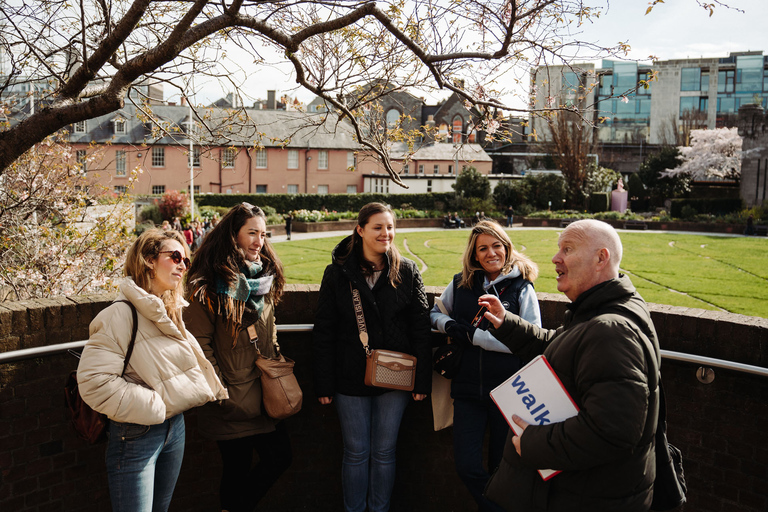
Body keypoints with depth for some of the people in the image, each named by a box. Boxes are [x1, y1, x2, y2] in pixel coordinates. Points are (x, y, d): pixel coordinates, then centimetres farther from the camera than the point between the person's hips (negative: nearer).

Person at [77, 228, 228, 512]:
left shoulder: (171, 311, 8)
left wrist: (211, 389, 5)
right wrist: (152, 406, -19)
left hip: (175, 425, 8)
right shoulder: (122, 314, -19)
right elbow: (94, 380, -25)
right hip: (136, 435, -8)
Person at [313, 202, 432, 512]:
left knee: (384, 452, 13)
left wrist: (422, 380, -4)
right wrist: (324, 384, -5)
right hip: (351, 379, -1)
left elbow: (421, 329, 0)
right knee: (356, 453, 10)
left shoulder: (407, 272, 0)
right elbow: (323, 332, -2)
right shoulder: (337, 273, -2)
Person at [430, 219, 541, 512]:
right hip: (468, 389, 3)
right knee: (466, 466, 1)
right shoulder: (460, 284, 4)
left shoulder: (522, 287, -5)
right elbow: (435, 313, 19)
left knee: (501, 466, 13)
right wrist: (449, 326, -6)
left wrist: (475, 336, -17)